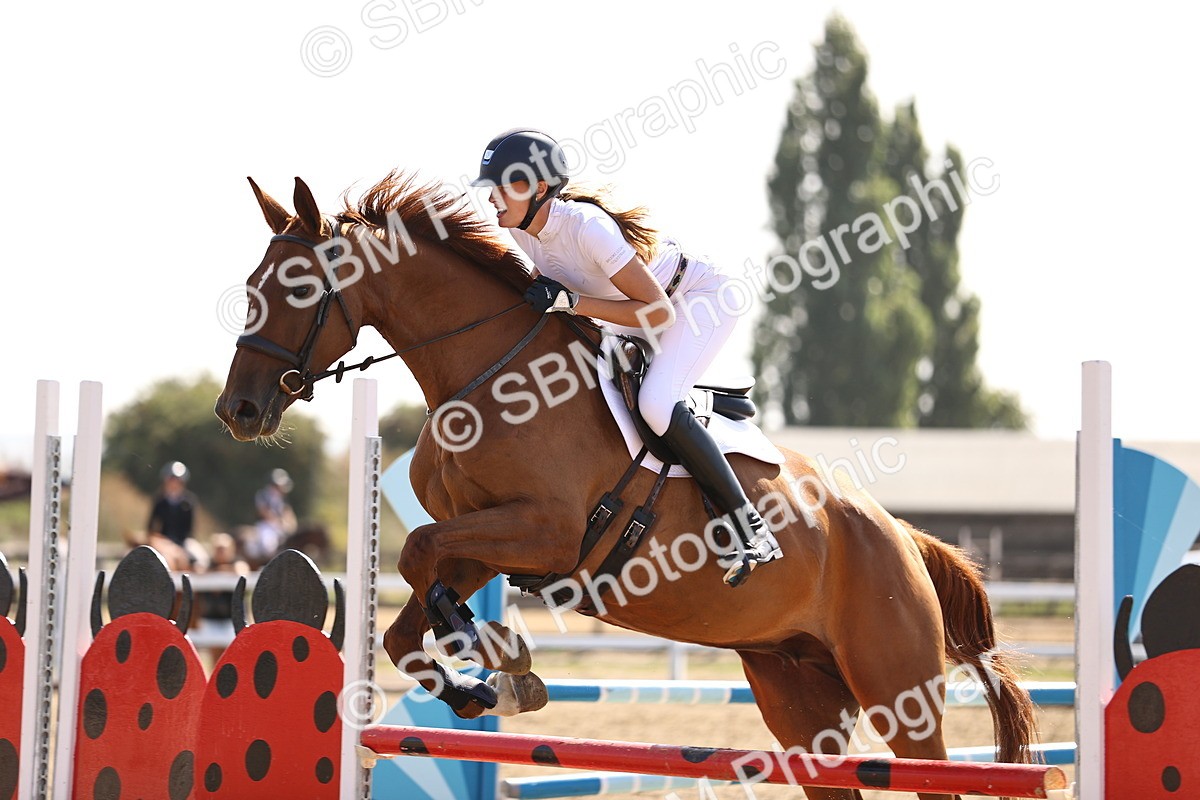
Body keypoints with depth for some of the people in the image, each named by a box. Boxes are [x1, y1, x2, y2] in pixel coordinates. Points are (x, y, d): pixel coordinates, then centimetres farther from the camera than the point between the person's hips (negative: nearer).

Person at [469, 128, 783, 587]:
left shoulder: (586, 226, -34)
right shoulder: (521, 228, -12)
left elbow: (658, 312, -32)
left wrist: (569, 302, -38)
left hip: (702, 296, -9)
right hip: (645, 306, 9)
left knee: (656, 404, -30)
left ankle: (751, 529, -21)